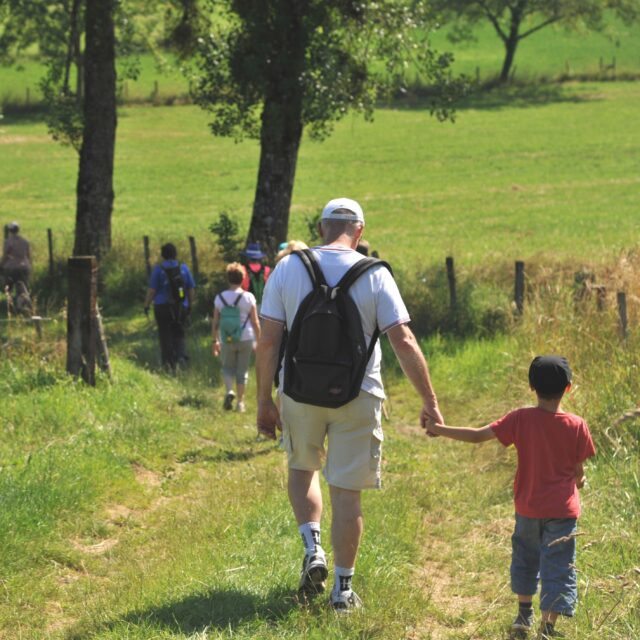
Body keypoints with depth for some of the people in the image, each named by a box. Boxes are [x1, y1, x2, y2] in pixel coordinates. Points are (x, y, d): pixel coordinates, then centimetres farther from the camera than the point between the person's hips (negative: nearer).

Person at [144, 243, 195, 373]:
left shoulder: (158, 269, -7)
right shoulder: (184, 268, 2)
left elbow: (152, 290, -8)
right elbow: (191, 289, 6)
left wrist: (146, 305, 2)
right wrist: (190, 305, 18)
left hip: (162, 307, -2)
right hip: (181, 307, 2)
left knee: (165, 335, 7)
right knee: (178, 333, 15)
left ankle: (168, 362, 6)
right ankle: (181, 355, -9)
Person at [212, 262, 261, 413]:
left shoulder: (220, 297, -1)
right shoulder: (248, 297, -4)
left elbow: (215, 322, 1)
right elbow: (255, 322, -3)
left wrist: (215, 340, 10)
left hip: (227, 340, 1)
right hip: (246, 339, -1)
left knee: (227, 367, 17)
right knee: (242, 370, 9)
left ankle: (229, 391, -8)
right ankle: (240, 402, 11)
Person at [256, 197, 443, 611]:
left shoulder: (289, 268, -2)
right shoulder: (375, 276, -6)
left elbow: (269, 340, -4)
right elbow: (404, 343, -10)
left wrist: (265, 401, 3)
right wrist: (430, 402, -4)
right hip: (356, 397, -1)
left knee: (302, 468, 25)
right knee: (347, 490, 7)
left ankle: (313, 548, 6)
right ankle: (343, 588, 12)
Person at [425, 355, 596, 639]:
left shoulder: (521, 419, -10)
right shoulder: (577, 426, -11)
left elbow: (477, 435, -10)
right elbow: (579, 470, -2)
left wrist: (440, 430, 1)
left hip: (528, 507, 2)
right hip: (562, 509, -2)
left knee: (526, 558, 23)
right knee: (558, 568, 2)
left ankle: (524, 615, 38)